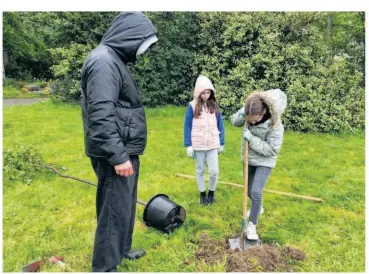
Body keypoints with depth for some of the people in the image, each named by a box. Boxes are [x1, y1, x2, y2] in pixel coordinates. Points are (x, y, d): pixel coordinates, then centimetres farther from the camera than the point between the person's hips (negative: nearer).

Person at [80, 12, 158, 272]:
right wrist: (118, 156, -24)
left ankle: (121, 249, 39)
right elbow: (101, 115, -25)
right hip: (116, 154, -10)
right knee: (115, 210, 0)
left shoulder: (115, 60, 15)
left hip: (125, 150, 10)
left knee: (125, 205, 21)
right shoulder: (103, 62, -18)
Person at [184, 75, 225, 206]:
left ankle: (211, 192, 27)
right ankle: (202, 194, 31)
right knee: (200, 170, 13)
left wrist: (221, 143, 8)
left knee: (214, 171, 2)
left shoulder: (214, 105, 1)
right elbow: (187, 126, -4)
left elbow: (220, 125, 7)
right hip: (198, 145, -2)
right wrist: (188, 145, -6)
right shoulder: (192, 106, -8)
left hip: (213, 144, 2)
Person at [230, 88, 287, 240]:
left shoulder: (275, 125, -31)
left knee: (256, 192, -16)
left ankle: (252, 226, 1)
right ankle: (257, 207, 50)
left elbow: (271, 149, -28)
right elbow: (234, 121, -4)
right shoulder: (249, 111, -17)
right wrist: (242, 114, -27)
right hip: (248, 159, 6)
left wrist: (251, 138, -33)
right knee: (249, 191, 19)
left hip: (264, 162, -5)